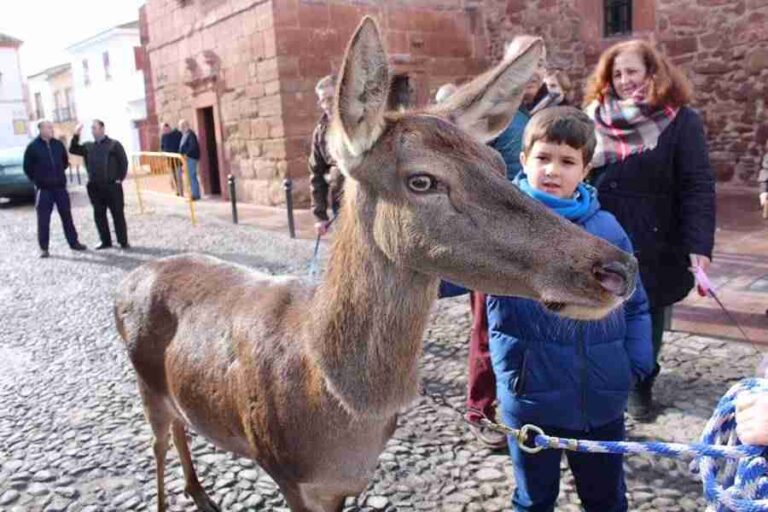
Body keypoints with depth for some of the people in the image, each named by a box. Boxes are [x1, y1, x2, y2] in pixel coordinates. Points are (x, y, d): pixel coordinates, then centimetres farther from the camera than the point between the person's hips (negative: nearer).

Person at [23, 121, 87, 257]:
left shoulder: (58, 144, 5)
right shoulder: (33, 147, -6)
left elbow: (65, 161, 19)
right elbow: (28, 168, 0)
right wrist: (38, 180, 3)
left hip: (60, 186, 3)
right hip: (43, 189, -3)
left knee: (66, 216, 8)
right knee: (43, 219, 0)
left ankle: (73, 242, 17)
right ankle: (43, 248, 7)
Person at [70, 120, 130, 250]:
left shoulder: (114, 144, 0)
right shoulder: (88, 146, 14)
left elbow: (123, 162, -2)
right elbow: (73, 150, 8)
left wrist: (120, 178, -8)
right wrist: (76, 135, -1)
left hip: (112, 185, -5)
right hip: (94, 187, 5)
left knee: (118, 214, -2)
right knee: (99, 215, 8)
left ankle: (123, 241, 4)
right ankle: (106, 241, 18)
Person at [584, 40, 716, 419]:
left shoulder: (680, 121, -4)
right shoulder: (594, 117, 5)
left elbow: (698, 187, -9)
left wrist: (699, 246, -18)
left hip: (652, 245, -2)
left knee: (647, 317, 10)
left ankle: (642, 385, 30)